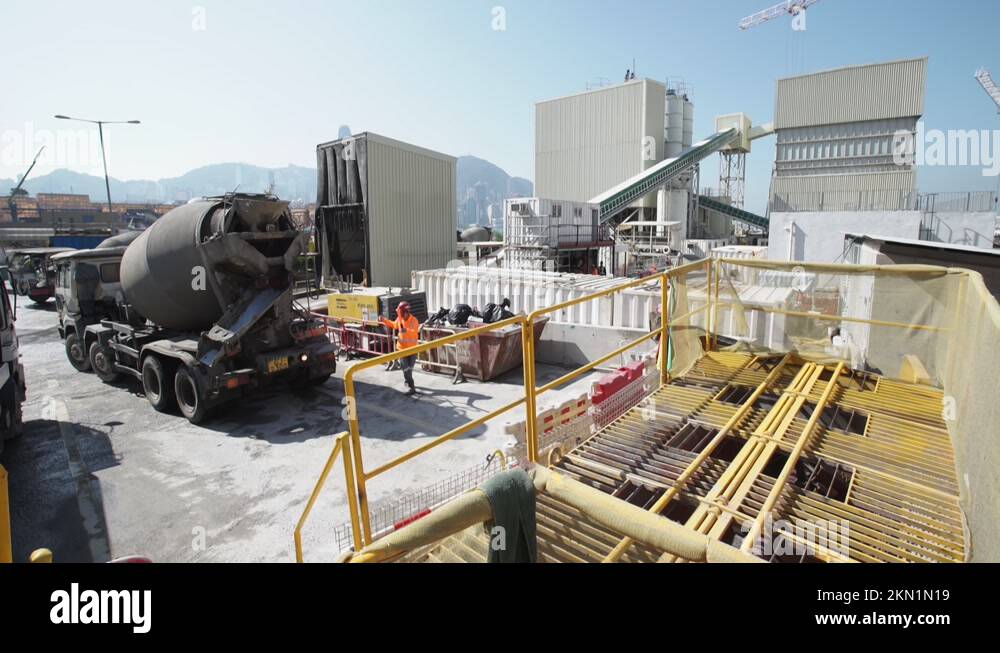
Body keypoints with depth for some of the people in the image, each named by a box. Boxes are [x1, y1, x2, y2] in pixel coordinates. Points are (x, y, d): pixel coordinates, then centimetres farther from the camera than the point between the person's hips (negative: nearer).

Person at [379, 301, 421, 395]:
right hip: (402, 348, 4)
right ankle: (411, 387, 13)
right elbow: (394, 325, 21)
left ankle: (408, 382, 27)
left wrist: (407, 330, -51)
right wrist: (384, 320, 16)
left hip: (413, 348, -4)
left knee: (409, 367, 7)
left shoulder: (414, 320, -19)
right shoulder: (399, 319, -2)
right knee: (406, 369, 2)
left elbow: (415, 332, -34)